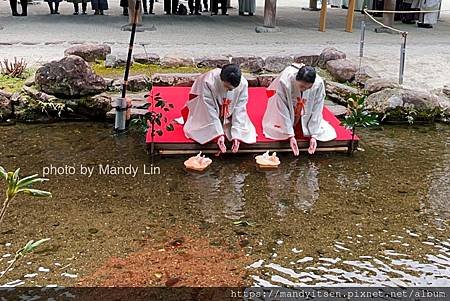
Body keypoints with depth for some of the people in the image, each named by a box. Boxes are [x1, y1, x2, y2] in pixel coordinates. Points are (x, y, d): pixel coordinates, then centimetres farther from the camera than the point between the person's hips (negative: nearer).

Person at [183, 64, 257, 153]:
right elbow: (209, 109, -29)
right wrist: (218, 134, -32)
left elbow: (239, 110, -22)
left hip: (229, 114, 2)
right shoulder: (208, 81, -35)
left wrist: (236, 135, -29)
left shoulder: (243, 84, -29)